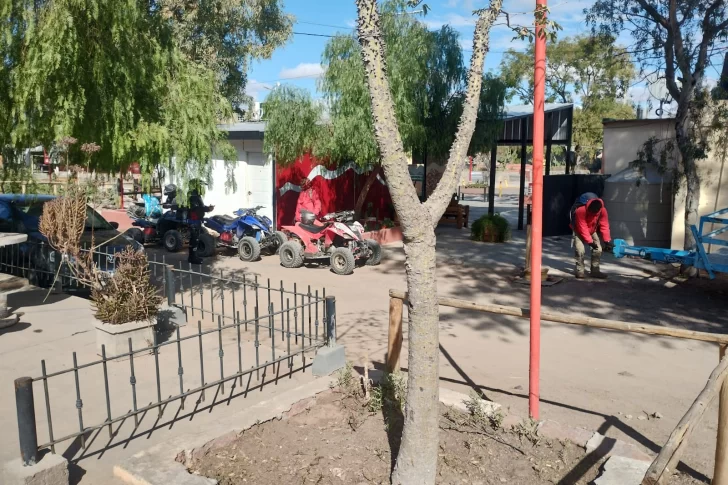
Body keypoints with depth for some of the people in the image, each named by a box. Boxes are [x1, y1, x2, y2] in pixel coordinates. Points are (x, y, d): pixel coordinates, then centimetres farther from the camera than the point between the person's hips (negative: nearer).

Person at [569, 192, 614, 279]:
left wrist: (607, 240, -24)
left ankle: (595, 271, 5)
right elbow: (582, 228, -33)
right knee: (580, 249, -19)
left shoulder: (602, 210, -25)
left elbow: (604, 226, -19)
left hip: (593, 230, 4)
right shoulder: (580, 210, -39)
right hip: (579, 230, -4)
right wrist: (590, 241, -34)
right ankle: (579, 271, -8)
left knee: (598, 249, -3)